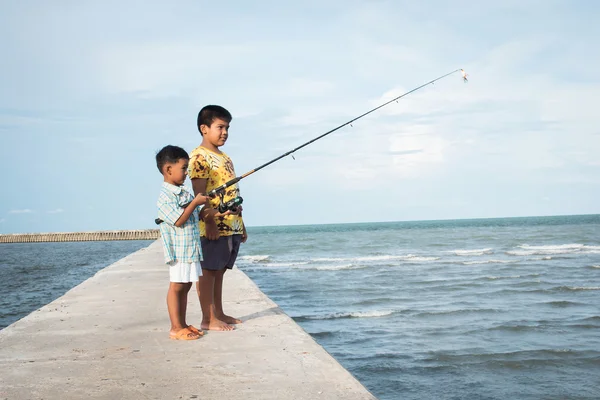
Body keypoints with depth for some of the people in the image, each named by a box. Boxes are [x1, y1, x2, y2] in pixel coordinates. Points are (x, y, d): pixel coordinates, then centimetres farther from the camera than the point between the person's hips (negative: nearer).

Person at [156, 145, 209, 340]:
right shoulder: (166, 195, -14)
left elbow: (195, 215, 22)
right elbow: (179, 220, -21)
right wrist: (195, 203, -16)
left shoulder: (183, 192, 14)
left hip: (191, 248, 9)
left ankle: (183, 325, 20)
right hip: (178, 249, -9)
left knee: (185, 286, 12)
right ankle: (176, 328, 3)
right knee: (176, 287, -3)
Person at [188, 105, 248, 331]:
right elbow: (199, 194, -15)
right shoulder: (199, 157, -8)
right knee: (207, 271, -3)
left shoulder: (225, 158, 20)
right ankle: (208, 319, 0)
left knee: (219, 271, 13)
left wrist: (241, 225, 21)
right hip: (213, 227, -9)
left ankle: (219, 314, 20)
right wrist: (209, 222, -23)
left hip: (231, 226, 9)